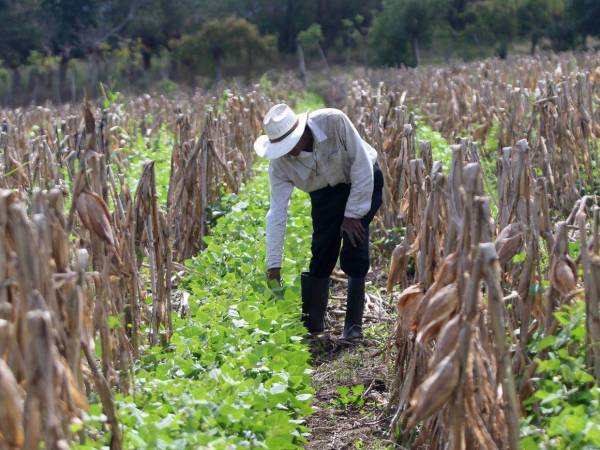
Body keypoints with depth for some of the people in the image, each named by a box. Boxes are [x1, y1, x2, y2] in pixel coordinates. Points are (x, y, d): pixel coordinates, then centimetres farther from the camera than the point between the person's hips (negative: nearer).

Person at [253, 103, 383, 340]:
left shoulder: (334, 122, -34)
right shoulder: (279, 162, -23)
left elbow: (362, 165, -25)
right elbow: (277, 213, -20)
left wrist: (353, 214, -22)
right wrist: (273, 265, -22)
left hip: (362, 183, -3)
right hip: (325, 193, 3)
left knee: (354, 250, -16)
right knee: (321, 252, -8)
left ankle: (354, 325, -9)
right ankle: (311, 323, 3)